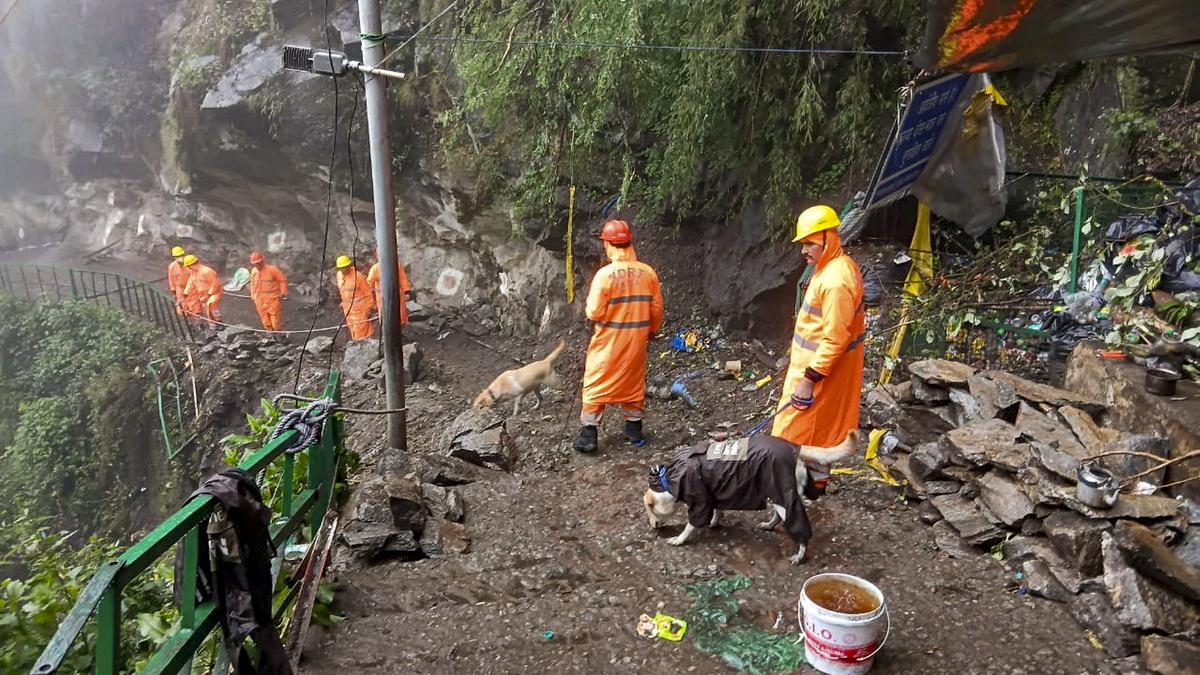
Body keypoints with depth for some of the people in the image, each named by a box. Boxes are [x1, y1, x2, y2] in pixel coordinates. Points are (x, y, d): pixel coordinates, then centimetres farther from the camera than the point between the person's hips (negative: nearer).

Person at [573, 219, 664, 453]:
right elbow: (657, 310, 2)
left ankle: (589, 435, 9)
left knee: (596, 385, 7)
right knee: (633, 383, 19)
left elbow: (594, 312, -17)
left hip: (609, 340, -4)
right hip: (636, 340, 4)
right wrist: (650, 330, 19)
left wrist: (590, 303, 4)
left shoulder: (605, 274, -17)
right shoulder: (648, 272, -5)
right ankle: (634, 431, 28)